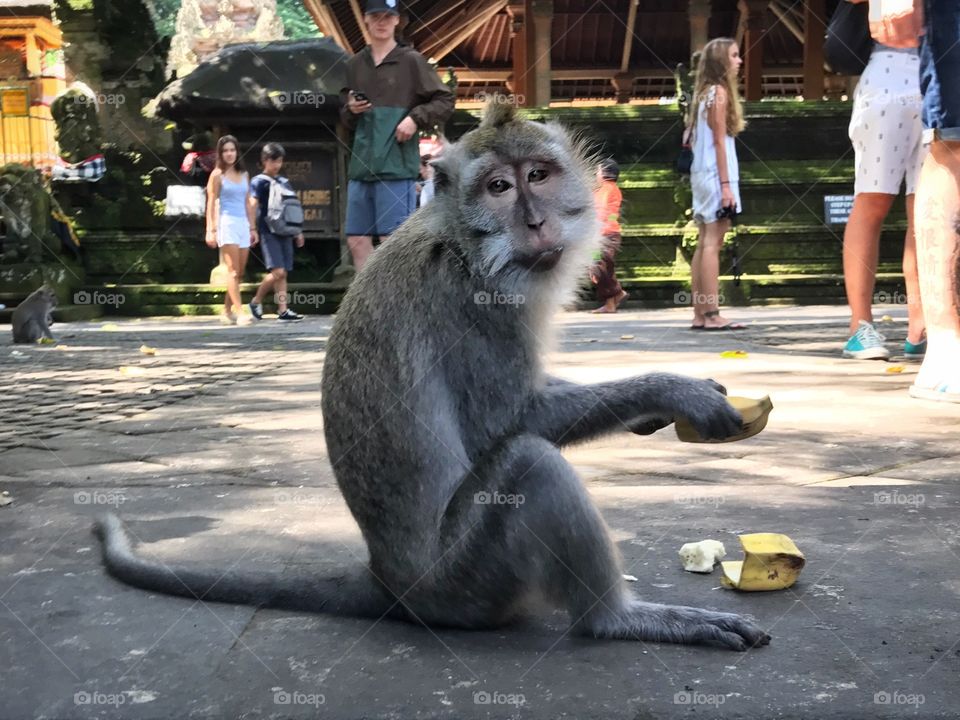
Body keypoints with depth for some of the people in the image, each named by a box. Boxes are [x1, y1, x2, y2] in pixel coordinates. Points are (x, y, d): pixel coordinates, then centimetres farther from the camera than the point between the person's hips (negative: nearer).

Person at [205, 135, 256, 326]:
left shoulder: (244, 175, 15)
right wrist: (210, 230, -10)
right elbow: (211, 203, -3)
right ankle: (240, 313, -14)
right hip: (226, 223, -5)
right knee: (233, 270, -11)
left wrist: (253, 228, 14)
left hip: (243, 224, 5)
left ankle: (227, 312, 13)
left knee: (239, 272, 4)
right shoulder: (217, 175, 1)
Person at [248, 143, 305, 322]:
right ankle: (256, 301, 4)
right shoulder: (259, 182, -1)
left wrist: (298, 231, 21)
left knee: (283, 273, 2)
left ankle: (283, 310, 2)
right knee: (278, 272, -14)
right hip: (269, 232, -6)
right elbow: (252, 206, -8)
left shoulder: (284, 182, 16)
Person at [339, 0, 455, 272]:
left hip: (396, 167, -5)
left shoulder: (411, 60, 1)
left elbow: (445, 101, 1)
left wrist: (416, 118, -13)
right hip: (361, 167, 6)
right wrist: (351, 109, 0)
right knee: (357, 240, 6)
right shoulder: (355, 65, 15)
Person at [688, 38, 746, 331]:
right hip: (715, 175, -9)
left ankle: (700, 314, 7)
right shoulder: (719, 92, -8)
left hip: (703, 175, 9)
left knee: (705, 244, 6)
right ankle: (712, 315, -14)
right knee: (712, 243, -12)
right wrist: (726, 185, -16)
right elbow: (719, 142, -14)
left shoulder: (705, 93, 17)